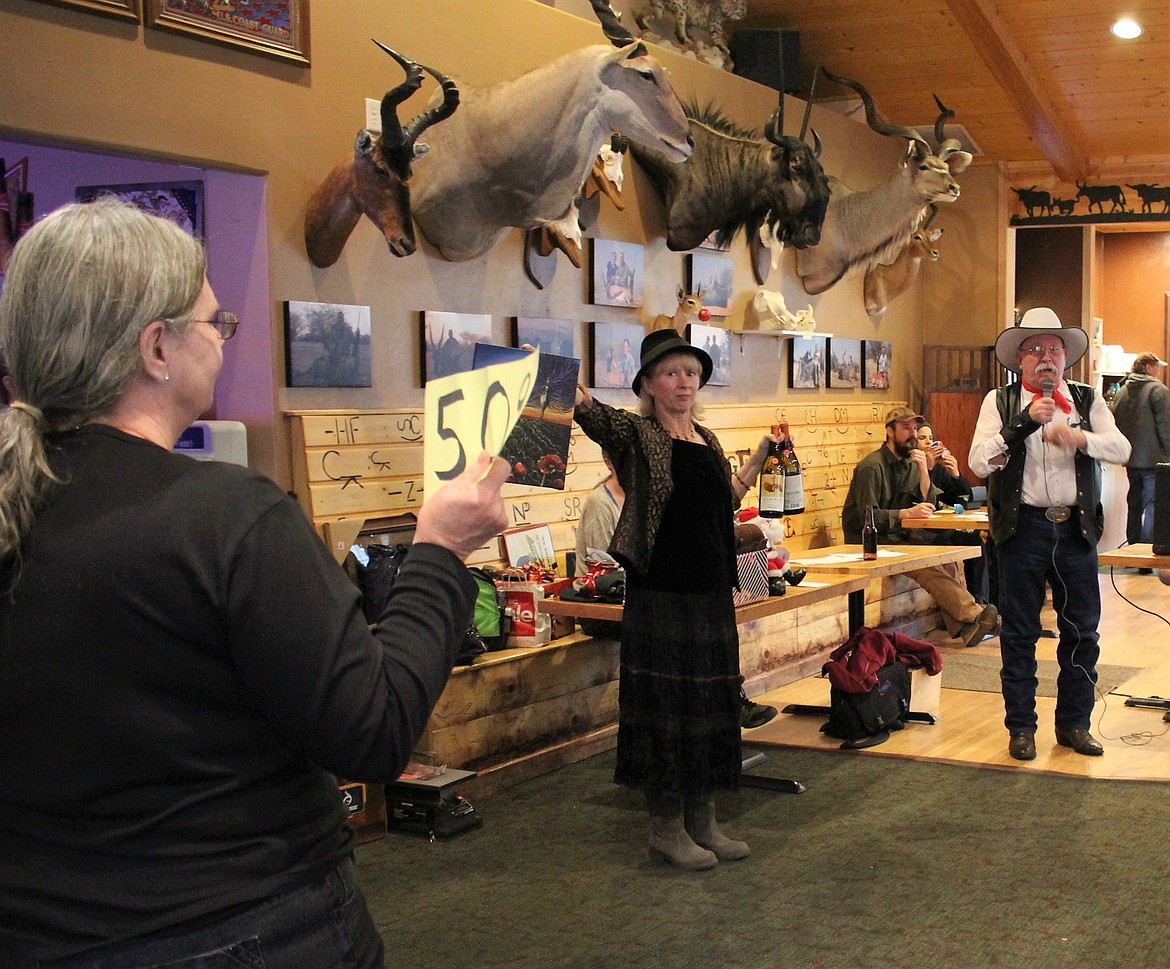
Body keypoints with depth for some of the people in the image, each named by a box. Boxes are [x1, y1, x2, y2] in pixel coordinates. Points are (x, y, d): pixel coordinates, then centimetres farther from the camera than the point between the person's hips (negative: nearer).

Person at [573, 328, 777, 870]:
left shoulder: (706, 440, 14)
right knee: (665, 704, 0)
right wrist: (574, 394, -49)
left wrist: (760, 457, 24)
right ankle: (666, 829, 12)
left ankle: (702, 821, 24)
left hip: (712, 593, 7)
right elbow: (595, 417, -28)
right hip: (659, 596, -7)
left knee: (711, 702, 12)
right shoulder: (636, 434, -6)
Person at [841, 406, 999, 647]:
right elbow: (868, 517, -20)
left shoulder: (910, 463, 13)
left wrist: (924, 471, -6)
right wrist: (908, 513, -27)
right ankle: (975, 616, -31)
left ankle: (964, 627, -25)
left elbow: (929, 505, 6)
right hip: (869, 541, -7)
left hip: (898, 535, 7)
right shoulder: (872, 466, -12)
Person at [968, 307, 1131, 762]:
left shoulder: (1087, 400, 9)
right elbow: (979, 462, -10)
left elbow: (1121, 449, -4)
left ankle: (1074, 723, 21)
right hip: (1023, 528, -2)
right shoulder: (1000, 402, 2)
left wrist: (1079, 438, -22)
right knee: (1019, 632, 5)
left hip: (1076, 527, 2)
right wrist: (1025, 423, -20)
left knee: (1082, 630, 7)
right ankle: (1021, 727, 16)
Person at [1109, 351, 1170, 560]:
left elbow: (1116, 426, 14)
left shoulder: (1121, 392, 10)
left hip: (1131, 459, 7)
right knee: (1152, 507, -6)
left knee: (1134, 504, 16)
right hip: (1153, 459, -7)